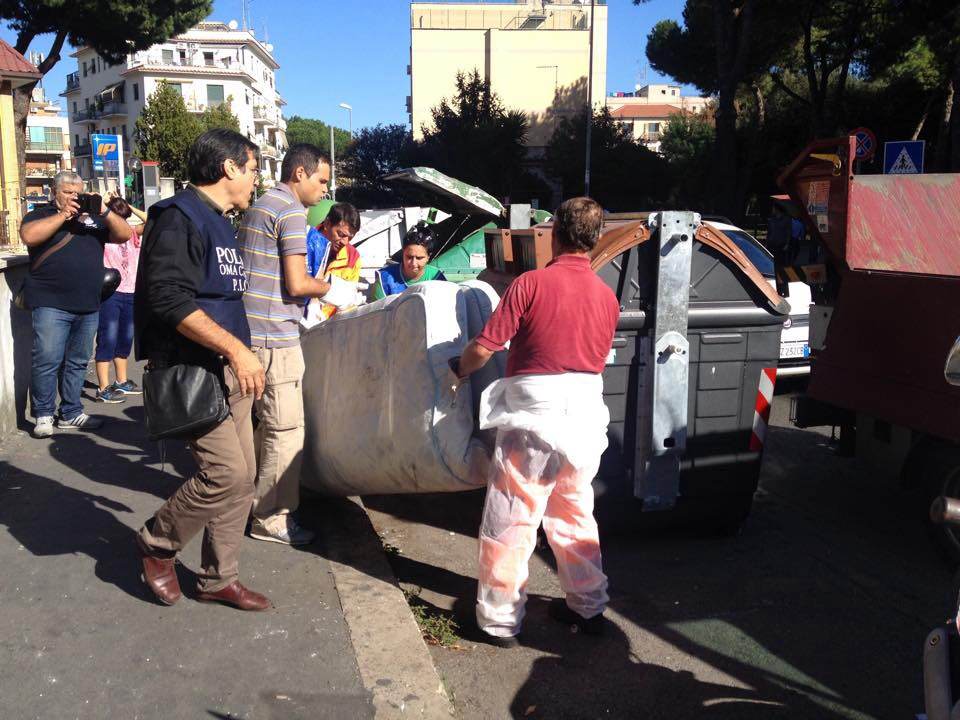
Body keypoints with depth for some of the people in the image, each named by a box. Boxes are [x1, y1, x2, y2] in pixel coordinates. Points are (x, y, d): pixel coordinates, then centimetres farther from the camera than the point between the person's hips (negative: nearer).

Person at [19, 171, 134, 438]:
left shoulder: (93, 218, 17)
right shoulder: (41, 215, 7)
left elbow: (124, 235, 6)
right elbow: (29, 236, -13)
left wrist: (104, 211, -8)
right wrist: (63, 215, -13)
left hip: (88, 306, 4)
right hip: (51, 305, -4)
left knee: (77, 362, 10)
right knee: (47, 360, -6)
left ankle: (71, 413, 19)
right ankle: (43, 415, 5)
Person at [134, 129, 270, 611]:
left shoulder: (220, 223, 19)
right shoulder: (178, 217, -11)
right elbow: (168, 299, -23)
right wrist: (235, 348, -25)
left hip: (230, 371, 9)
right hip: (192, 371, -9)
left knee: (241, 478, 8)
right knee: (226, 471, -14)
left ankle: (219, 578, 21)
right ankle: (157, 544, 12)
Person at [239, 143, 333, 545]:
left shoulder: (259, 207, 19)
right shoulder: (292, 212, -12)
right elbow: (296, 284, -17)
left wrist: (311, 299, 22)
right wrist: (330, 287, 1)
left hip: (253, 331, 10)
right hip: (275, 337, -10)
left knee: (270, 424, 20)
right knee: (287, 431, -2)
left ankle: (258, 498, 30)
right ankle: (271, 519, 5)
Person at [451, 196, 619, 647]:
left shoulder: (531, 283, -12)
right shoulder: (607, 296, 5)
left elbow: (483, 348, -13)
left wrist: (458, 371, 6)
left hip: (533, 414, -6)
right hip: (585, 415, 6)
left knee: (510, 521, 4)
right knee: (575, 514, 21)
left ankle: (500, 620, 12)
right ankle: (587, 606, 31)